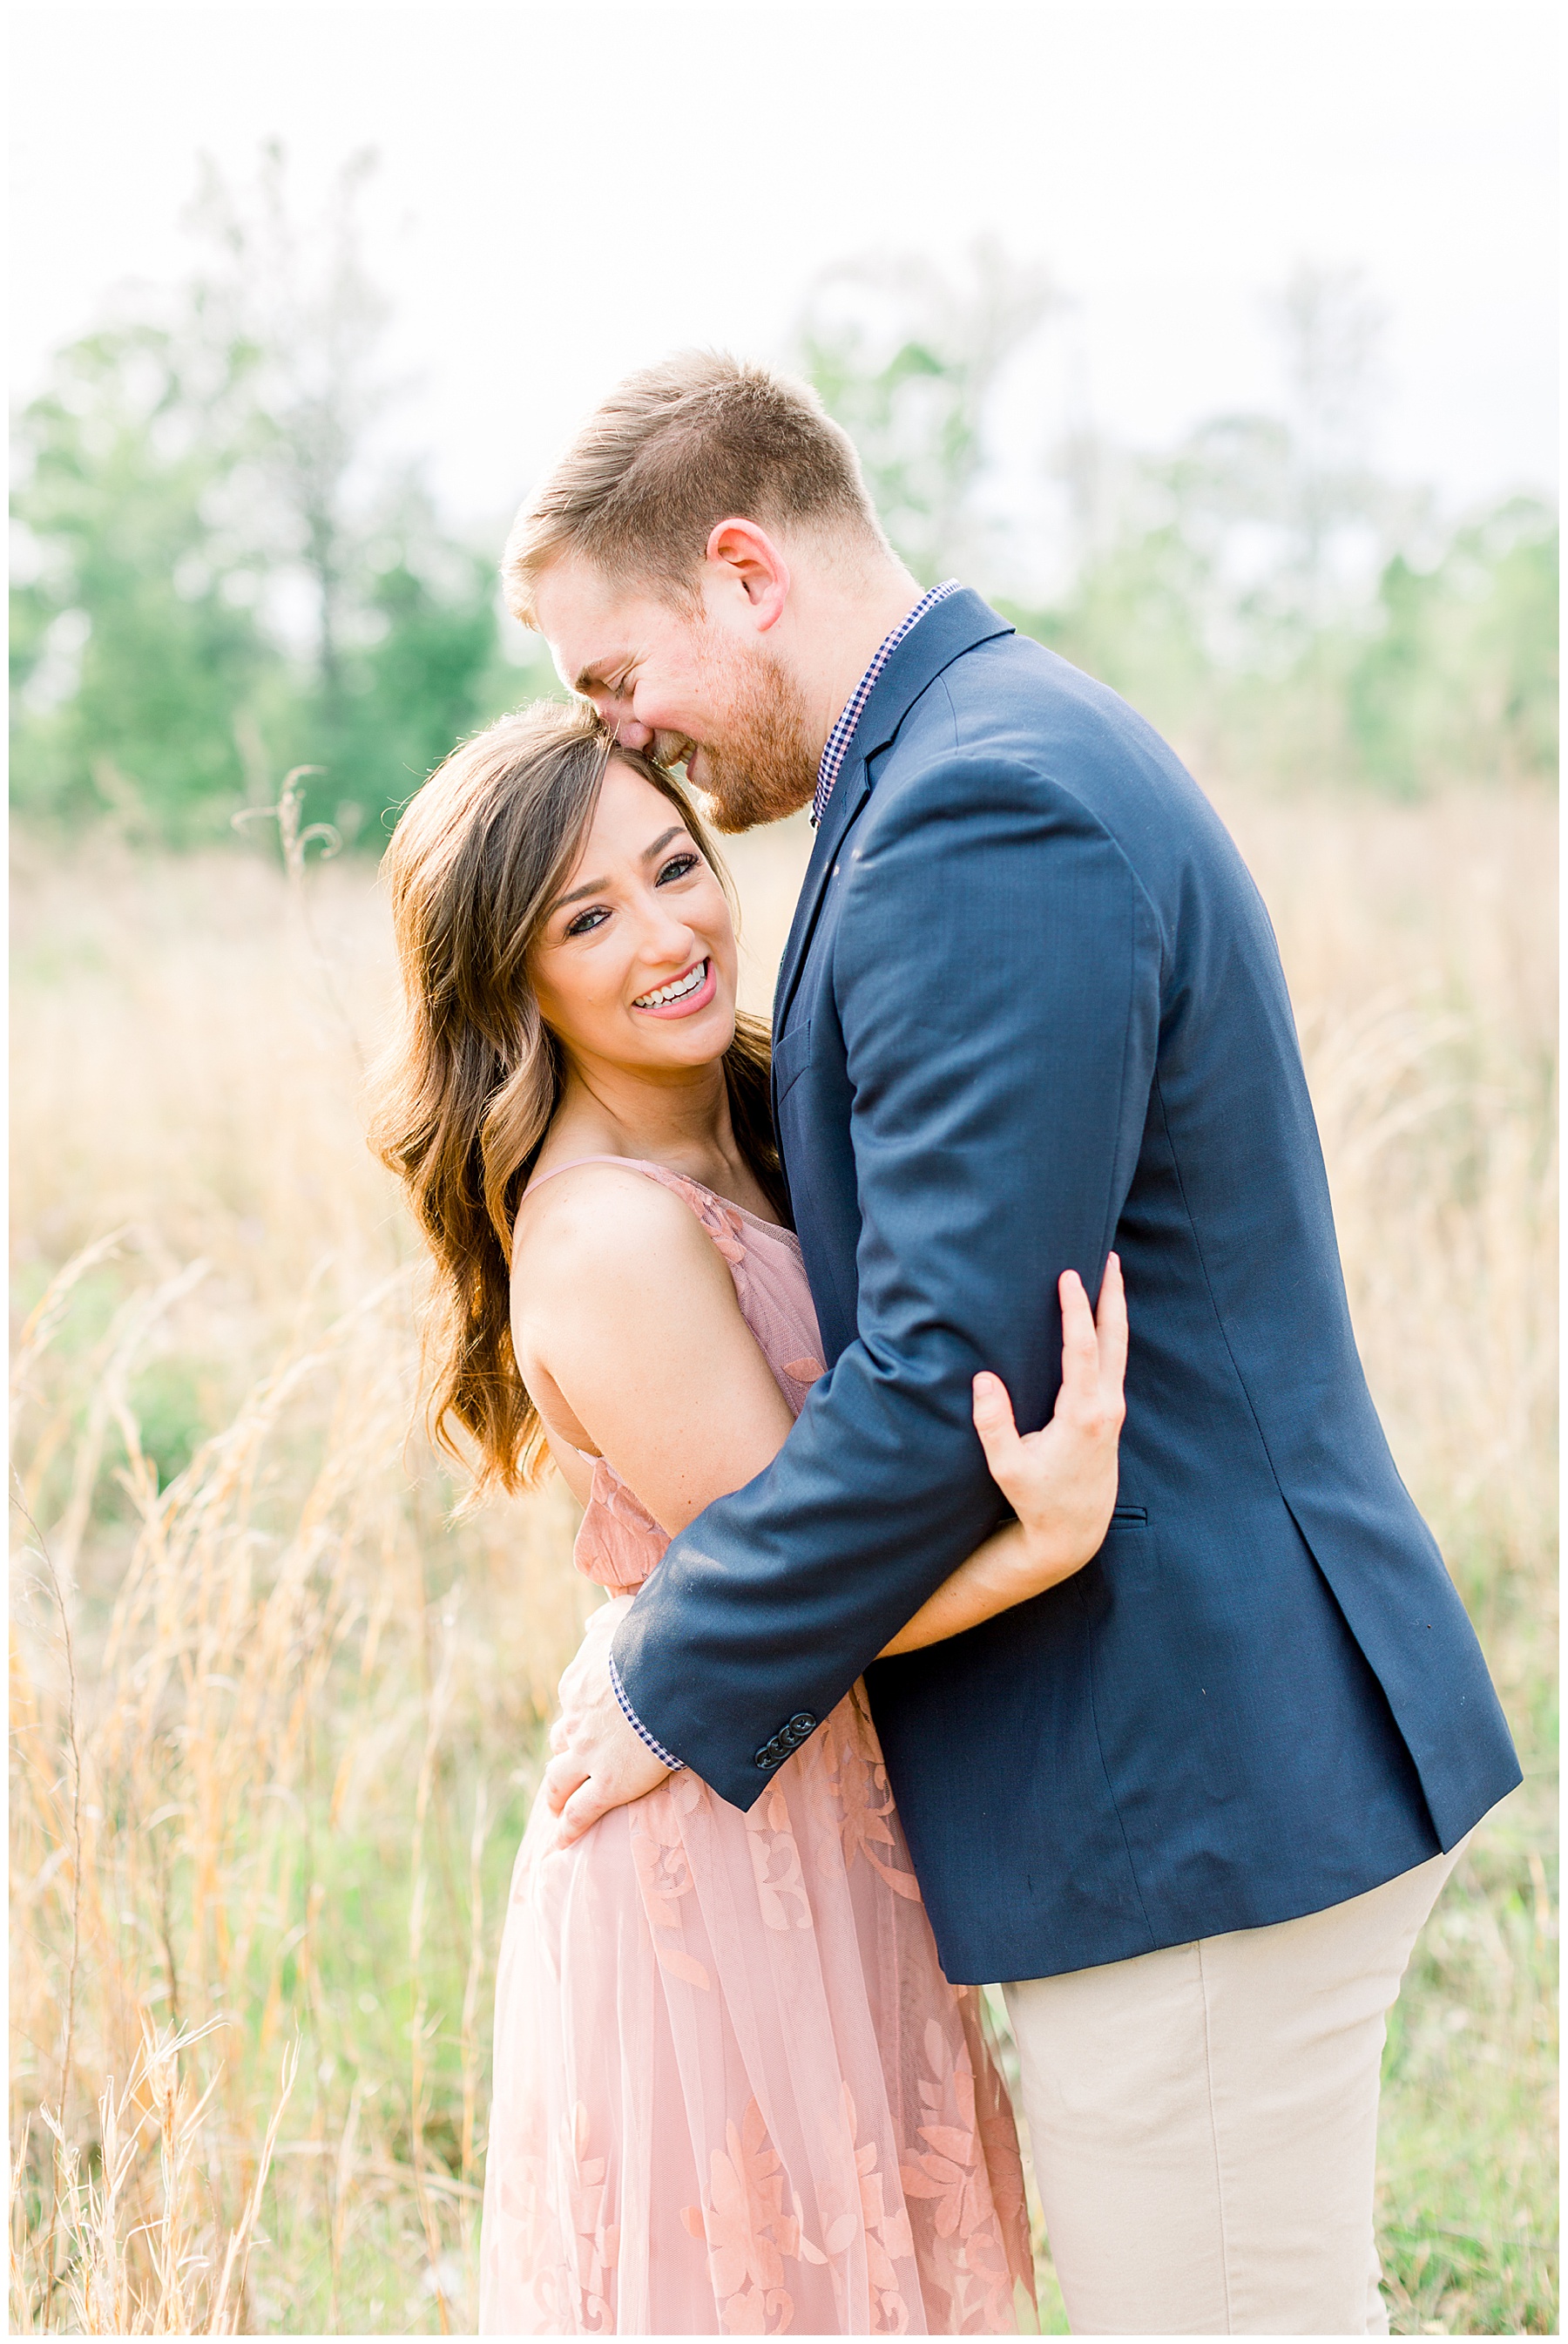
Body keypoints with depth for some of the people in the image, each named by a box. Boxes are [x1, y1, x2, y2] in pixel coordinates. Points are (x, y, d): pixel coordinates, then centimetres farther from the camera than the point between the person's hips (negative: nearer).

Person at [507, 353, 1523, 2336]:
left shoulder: (986, 823, -21)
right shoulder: (1015, 752, 13)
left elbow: (950, 1376, -25)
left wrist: (677, 1681, -12)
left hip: (1192, 1782, -11)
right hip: (1222, 1732, 11)